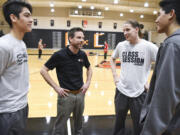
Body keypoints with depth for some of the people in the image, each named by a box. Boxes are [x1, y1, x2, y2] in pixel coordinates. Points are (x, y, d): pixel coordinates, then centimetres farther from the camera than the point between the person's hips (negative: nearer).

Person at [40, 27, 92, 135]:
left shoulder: (83, 54, -2)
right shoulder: (60, 55, -16)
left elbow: (89, 68, 17)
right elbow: (43, 70, -10)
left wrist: (88, 83, 4)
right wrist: (56, 87, -13)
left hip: (80, 94, 5)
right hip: (66, 95, -4)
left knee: (79, 123, 22)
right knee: (60, 126, 10)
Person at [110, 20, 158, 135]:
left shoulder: (149, 46, -12)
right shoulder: (121, 45, 0)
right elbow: (113, 59, 18)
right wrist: (115, 75, 6)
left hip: (139, 93, -3)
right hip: (121, 91, 4)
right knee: (119, 123, 22)